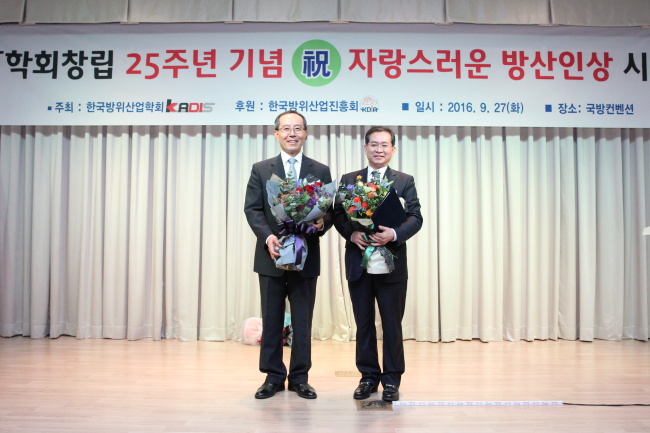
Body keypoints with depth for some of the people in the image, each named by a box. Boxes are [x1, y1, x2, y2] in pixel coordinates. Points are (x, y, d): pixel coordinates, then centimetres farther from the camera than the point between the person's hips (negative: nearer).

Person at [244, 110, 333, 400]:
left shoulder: (321, 171, 7)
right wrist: (268, 237, -18)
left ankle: (299, 377, 21)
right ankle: (273, 377, 22)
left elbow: (329, 211, 4)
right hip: (271, 256, 0)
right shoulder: (260, 169, 6)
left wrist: (322, 224, -19)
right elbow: (252, 209, -2)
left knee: (303, 321, 7)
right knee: (271, 319, 8)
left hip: (306, 256, 0)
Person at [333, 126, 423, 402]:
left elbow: (415, 217, -3)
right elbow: (338, 215, 3)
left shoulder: (405, 181, 6)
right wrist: (352, 234, -16)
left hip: (392, 261, -1)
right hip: (358, 262, 2)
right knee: (364, 323, 11)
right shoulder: (348, 180, 9)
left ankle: (391, 379, 20)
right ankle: (368, 376, 24)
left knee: (392, 324, 6)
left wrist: (394, 234, -21)